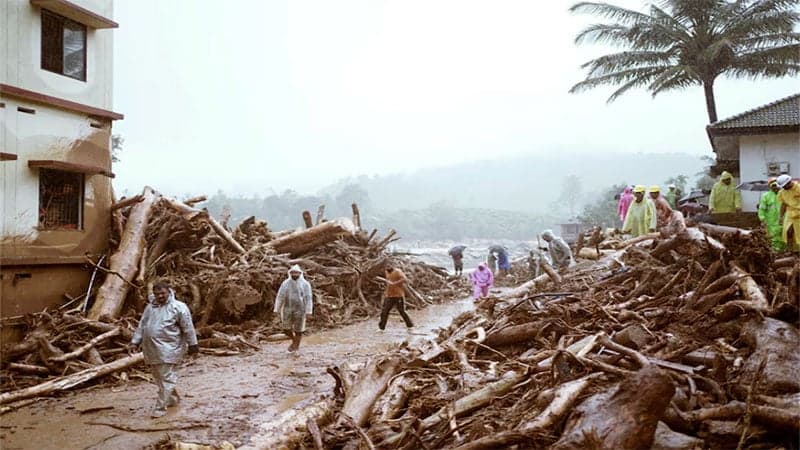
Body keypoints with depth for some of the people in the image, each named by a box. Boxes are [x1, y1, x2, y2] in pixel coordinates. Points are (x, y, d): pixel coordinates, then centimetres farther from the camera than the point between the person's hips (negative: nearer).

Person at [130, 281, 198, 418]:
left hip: (168, 349, -7)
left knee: (166, 378, -7)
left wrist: (192, 345, -5)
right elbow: (141, 326, 17)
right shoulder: (149, 307, 12)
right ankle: (173, 399, 33)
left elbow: (188, 328, -6)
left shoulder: (178, 307, -8)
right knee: (158, 377, 16)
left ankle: (160, 408, -1)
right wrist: (135, 342, 10)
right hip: (151, 349, 7)